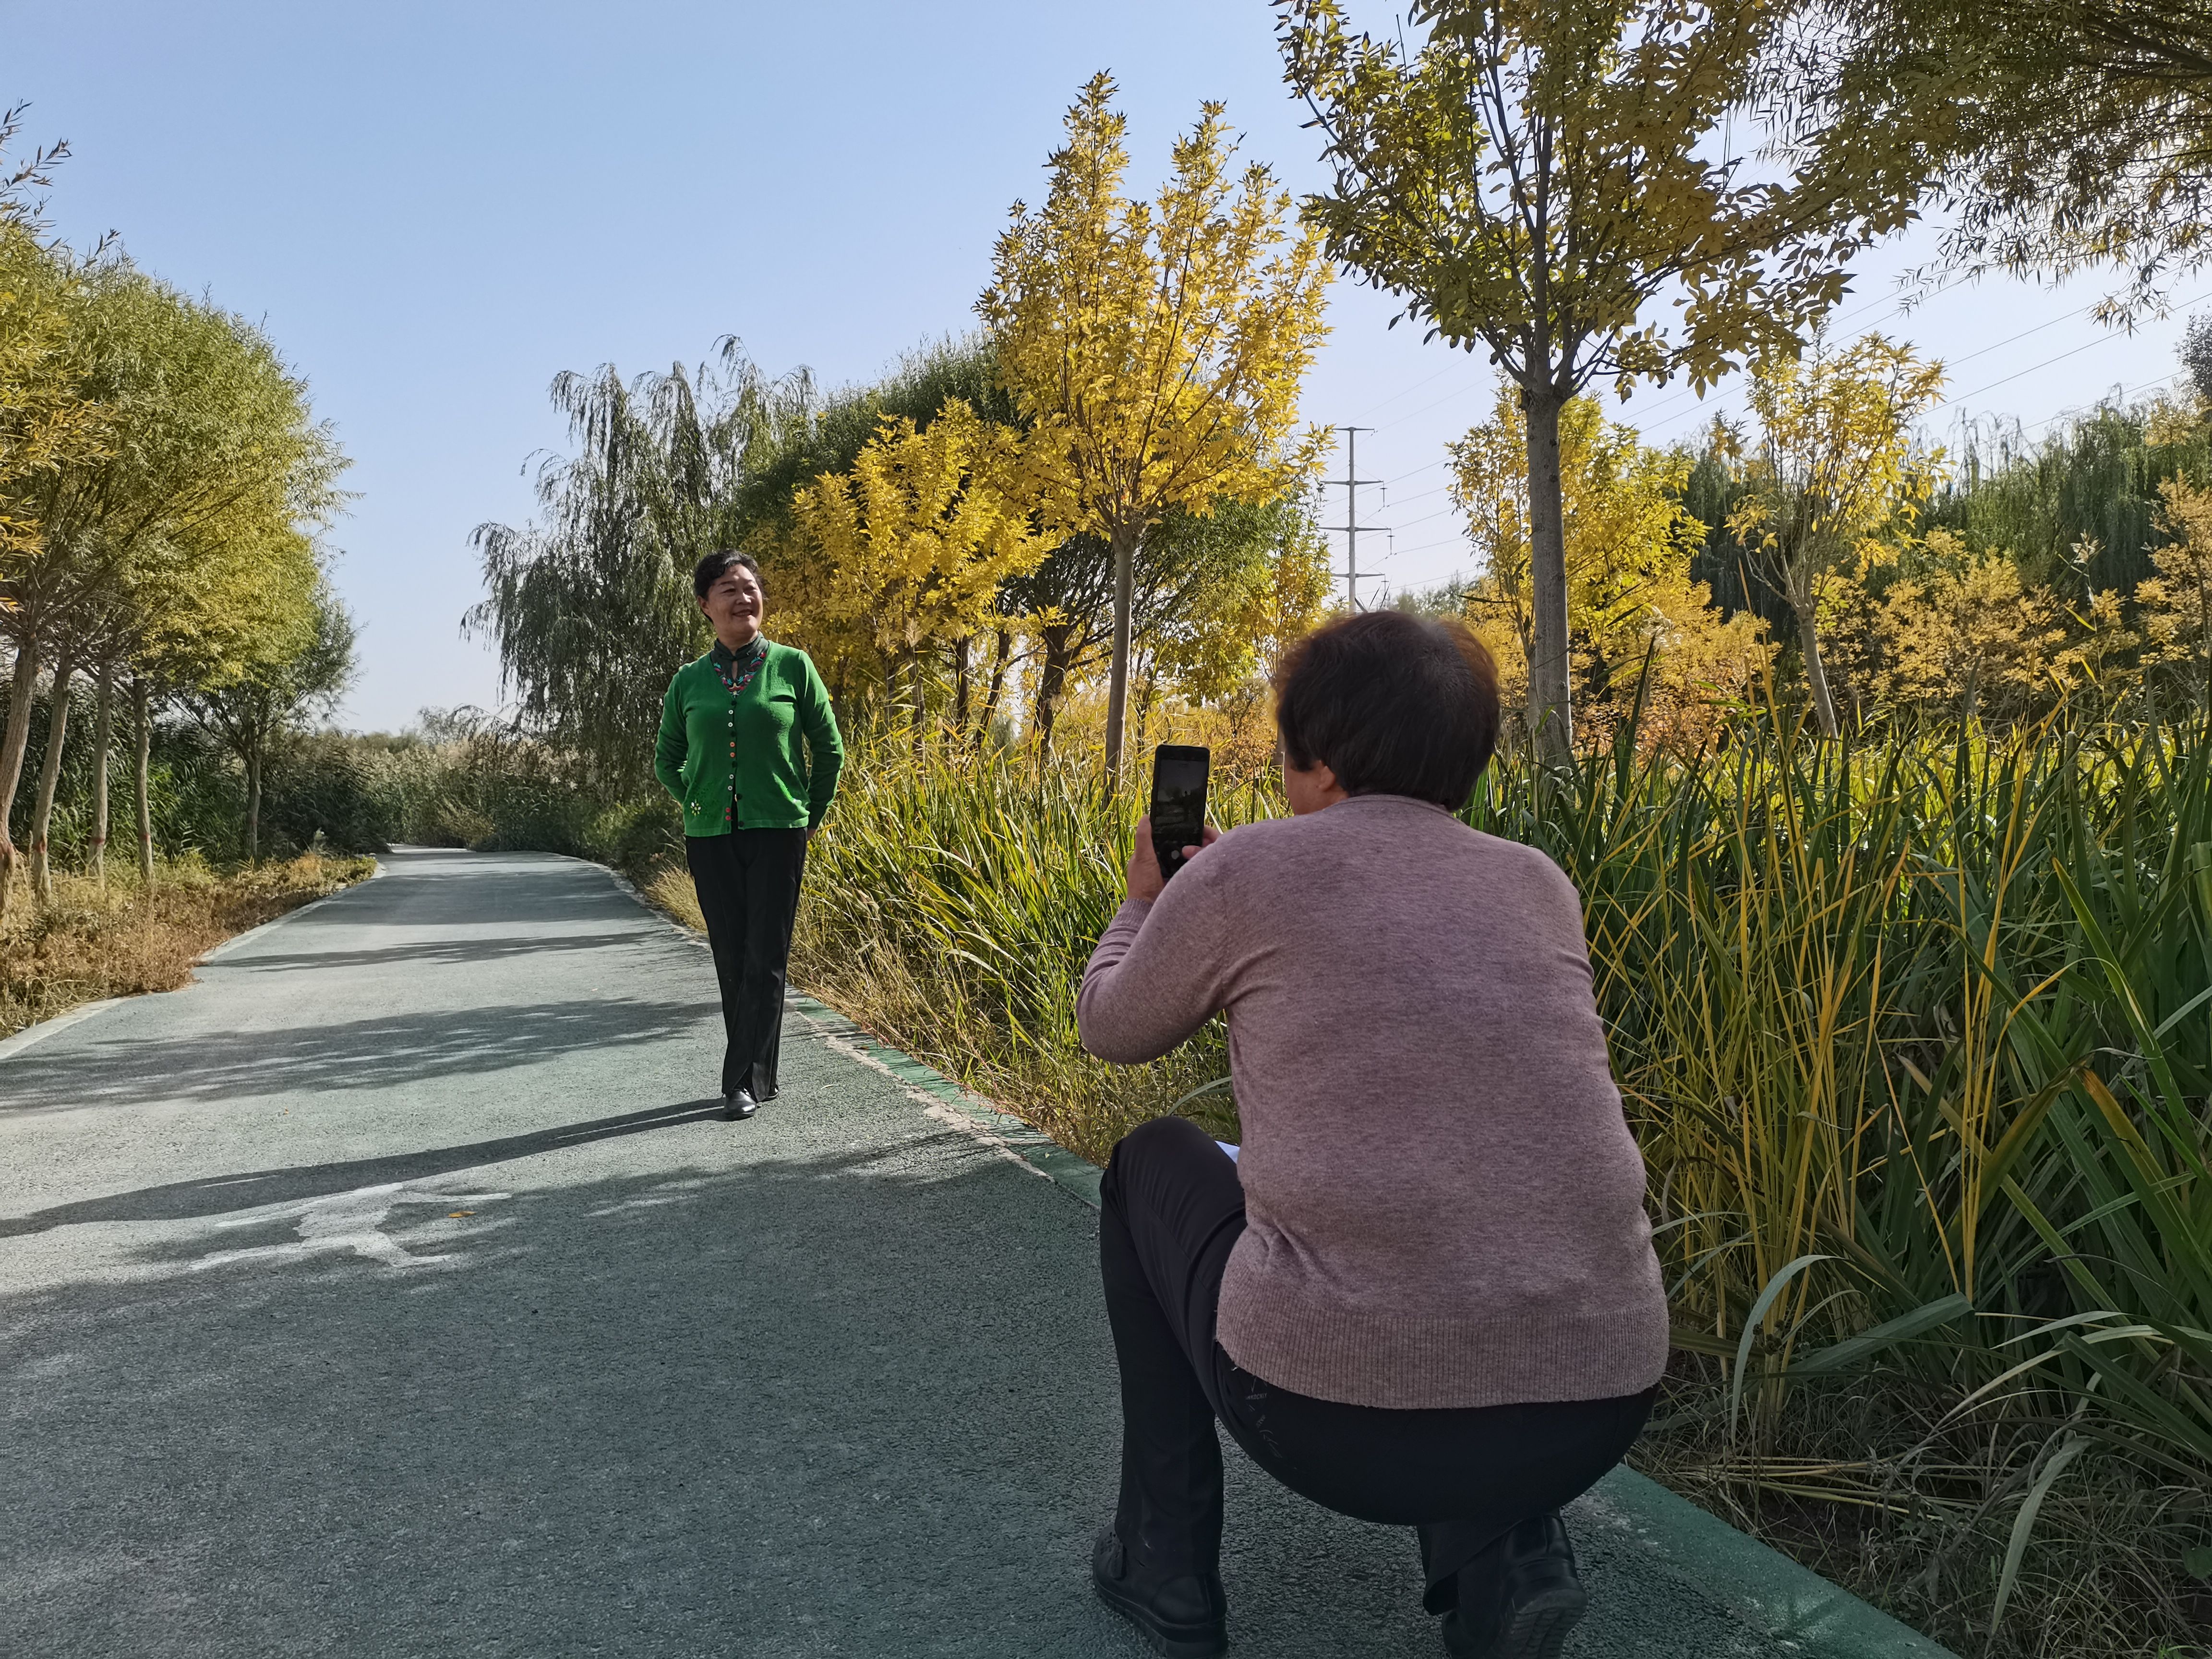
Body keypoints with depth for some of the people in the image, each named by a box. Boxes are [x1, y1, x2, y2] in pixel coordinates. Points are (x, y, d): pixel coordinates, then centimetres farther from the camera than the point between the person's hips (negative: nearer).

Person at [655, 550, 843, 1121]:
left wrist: (811, 818, 8)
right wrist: (699, 806, 10)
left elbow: (829, 748, 6)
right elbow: (667, 760, 19)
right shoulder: (689, 680, 6)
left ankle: (745, 1081, 0)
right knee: (731, 960, 6)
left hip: (777, 832, -2)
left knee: (765, 960, -5)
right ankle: (760, 1077, 17)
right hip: (711, 837, 3)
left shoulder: (792, 666, 0)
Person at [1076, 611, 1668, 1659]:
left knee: (1154, 1165, 26)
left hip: (1335, 1406, -4)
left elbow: (1113, 1031, 19)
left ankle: (1166, 1564, 29)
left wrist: (1144, 900, 39)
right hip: (1594, 1409, 4)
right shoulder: (1540, 885, 12)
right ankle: (1505, 1551, 17)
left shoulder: (1243, 870, 0)